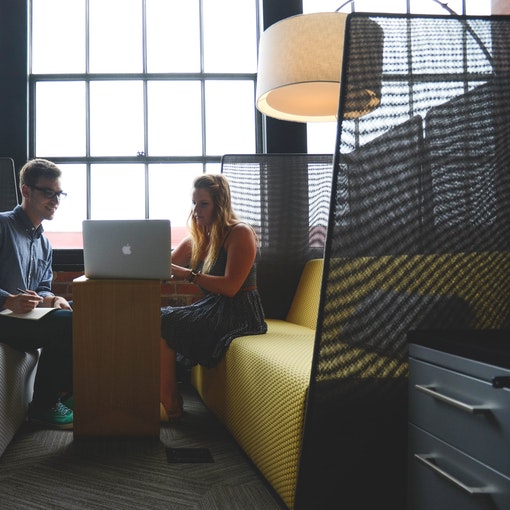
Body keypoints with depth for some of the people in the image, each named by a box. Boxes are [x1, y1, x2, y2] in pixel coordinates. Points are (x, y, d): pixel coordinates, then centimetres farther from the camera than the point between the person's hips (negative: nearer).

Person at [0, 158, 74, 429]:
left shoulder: (44, 243, 21)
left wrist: (52, 300, -4)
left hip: (29, 316, 8)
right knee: (66, 323, -28)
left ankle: (64, 392, 2)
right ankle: (43, 405, -12)